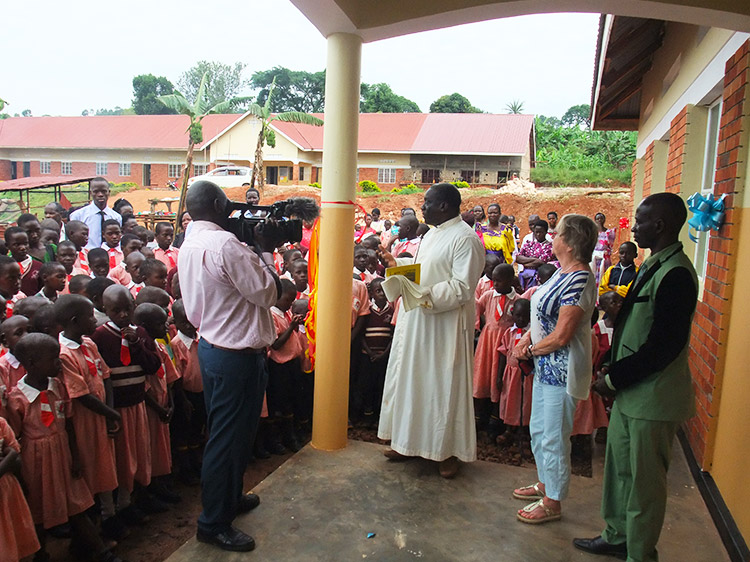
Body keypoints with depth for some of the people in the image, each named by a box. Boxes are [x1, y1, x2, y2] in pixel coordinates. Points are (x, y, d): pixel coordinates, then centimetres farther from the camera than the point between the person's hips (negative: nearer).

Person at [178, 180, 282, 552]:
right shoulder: (226, 246, -23)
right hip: (236, 355, -10)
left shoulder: (188, 247, 7)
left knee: (227, 432, 24)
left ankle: (229, 497, 42)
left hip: (211, 346, 10)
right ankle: (214, 523, 20)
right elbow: (267, 293, -18)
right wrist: (266, 250, -8)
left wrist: (257, 251, 8)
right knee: (228, 436, 4)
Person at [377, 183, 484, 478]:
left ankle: (449, 450, 20)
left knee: (444, 384, 3)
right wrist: (397, 263, 9)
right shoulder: (432, 234, 14)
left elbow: (462, 288, -23)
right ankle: (411, 441, 31)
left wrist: (425, 295, -30)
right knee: (412, 379, 15)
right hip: (416, 321, 9)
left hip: (444, 325, -9)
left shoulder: (465, 239, -16)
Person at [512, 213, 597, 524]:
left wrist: (530, 350, -9)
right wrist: (527, 338, 2)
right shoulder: (562, 272, 8)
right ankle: (545, 483, 41)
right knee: (539, 430, 22)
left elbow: (560, 336, -24)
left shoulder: (579, 280, -23)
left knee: (553, 437, 4)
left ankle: (553, 503, 21)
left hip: (561, 369, -10)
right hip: (547, 367, 10)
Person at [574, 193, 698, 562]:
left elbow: (663, 346, -24)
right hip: (630, 391, 9)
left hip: (653, 397, -9)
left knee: (644, 480, 7)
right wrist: (615, 369, 10)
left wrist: (614, 378, -15)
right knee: (619, 468, 21)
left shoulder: (675, 274, -21)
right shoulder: (653, 266, 10)